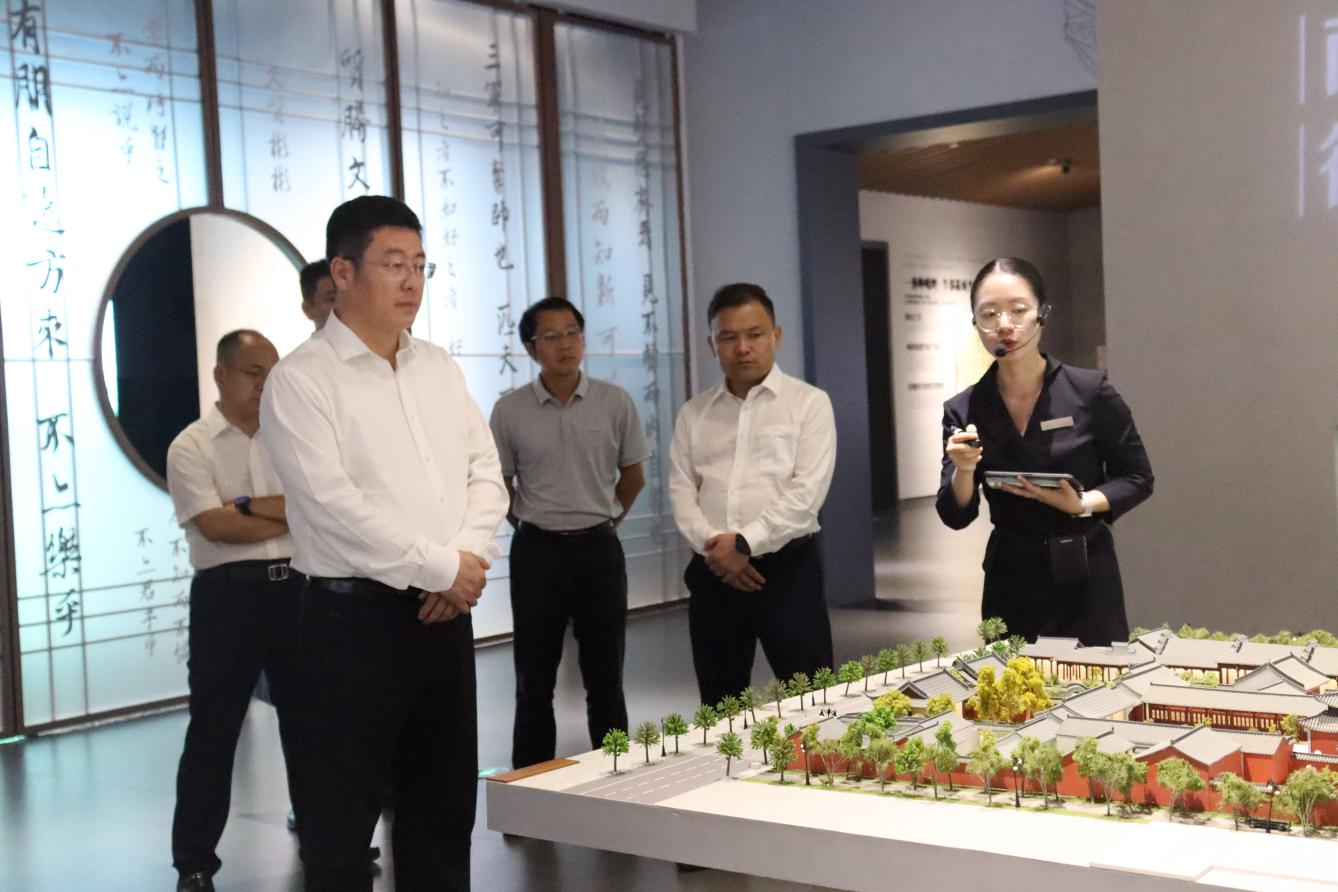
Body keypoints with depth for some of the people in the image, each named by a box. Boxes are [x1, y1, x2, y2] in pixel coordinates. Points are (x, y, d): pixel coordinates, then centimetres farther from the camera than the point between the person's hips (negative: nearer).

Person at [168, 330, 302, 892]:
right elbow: (215, 525, -14)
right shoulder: (192, 446, -2)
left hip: (295, 587, 4)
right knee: (214, 727, 2)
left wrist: (254, 505, -14)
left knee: (306, 717, 13)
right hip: (229, 593, -4)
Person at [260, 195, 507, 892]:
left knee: (444, 802, 15)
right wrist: (443, 567, -14)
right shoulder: (301, 380, -9)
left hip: (445, 612, 7)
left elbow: (485, 472, 10)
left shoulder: (439, 368, 12)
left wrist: (468, 557, -8)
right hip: (355, 614, -6)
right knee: (344, 812, 2)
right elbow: (333, 503, -18)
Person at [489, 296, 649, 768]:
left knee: (605, 678, 7)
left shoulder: (614, 402, -2)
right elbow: (499, 483, 9)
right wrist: (531, 523, 10)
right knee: (534, 681, 7)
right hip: (537, 552, 0)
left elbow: (633, 476, 10)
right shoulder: (510, 410, -3)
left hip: (599, 548, 0)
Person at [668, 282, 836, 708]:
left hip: (786, 568, -4)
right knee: (720, 708, 11)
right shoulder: (694, 413, 12)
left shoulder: (809, 403, 0)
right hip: (713, 573, 4)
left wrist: (745, 543, -16)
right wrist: (711, 546, -11)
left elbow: (807, 493, -10)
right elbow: (681, 490, 5)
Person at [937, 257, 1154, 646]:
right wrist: (963, 471, -20)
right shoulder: (963, 411, -1)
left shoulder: (1089, 391, -7)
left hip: (1086, 577, -2)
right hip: (1010, 581, 2)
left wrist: (1083, 505, -16)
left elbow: (1138, 478, 0)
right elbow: (956, 517, -1)